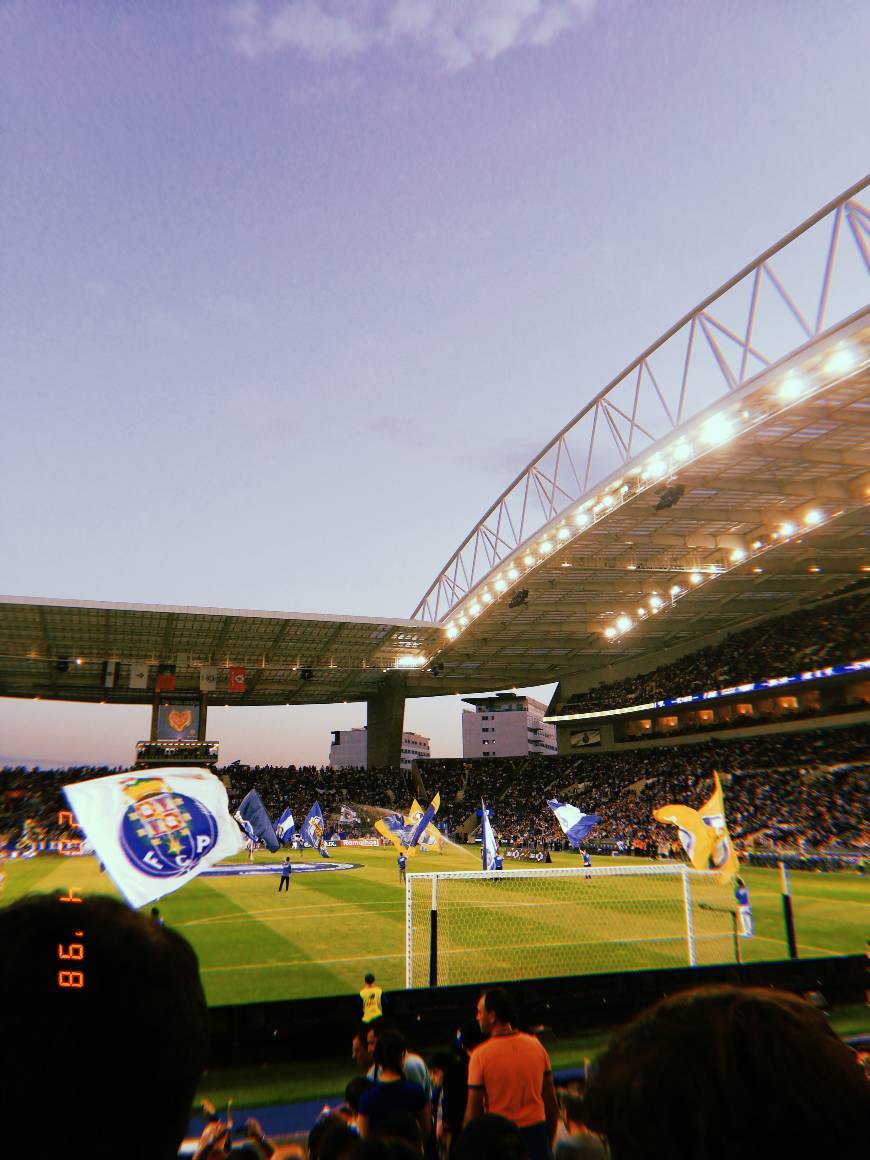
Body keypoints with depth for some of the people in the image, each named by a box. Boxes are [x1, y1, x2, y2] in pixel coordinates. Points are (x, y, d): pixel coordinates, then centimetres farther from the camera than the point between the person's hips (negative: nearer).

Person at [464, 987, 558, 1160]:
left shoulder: (480, 1055, -13)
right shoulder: (536, 1045, -1)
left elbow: (473, 1113, -11)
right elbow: (552, 1104, 6)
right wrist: (548, 1143, 18)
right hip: (536, 1134, 3)